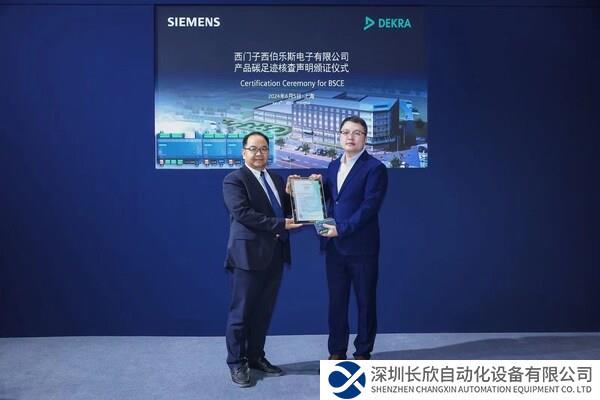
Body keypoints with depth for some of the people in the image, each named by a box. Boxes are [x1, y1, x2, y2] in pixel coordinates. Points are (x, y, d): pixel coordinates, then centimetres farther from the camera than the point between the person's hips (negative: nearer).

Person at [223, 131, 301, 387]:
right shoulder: (234, 180, -6)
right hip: (249, 254, -7)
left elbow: (286, 211, 15)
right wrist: (280, 225, -20)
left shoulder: (276, 179, 16)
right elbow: (243, 213, -19)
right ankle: (236, 363, 18)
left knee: (264, 311, 14)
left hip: (275, 254, 7)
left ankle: (256, 357, 29)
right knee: (241, 311, 4)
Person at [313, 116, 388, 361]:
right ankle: (337, 351, 25)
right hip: (334, 246, 6)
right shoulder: (334, 165, 13)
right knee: (336, 301, 12)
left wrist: (342, 228, -20)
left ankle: (362, 352, 23)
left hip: (361, 246, -6)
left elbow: (370, 206, -17)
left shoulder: (375, 168, -8)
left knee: (365, 301, 8)